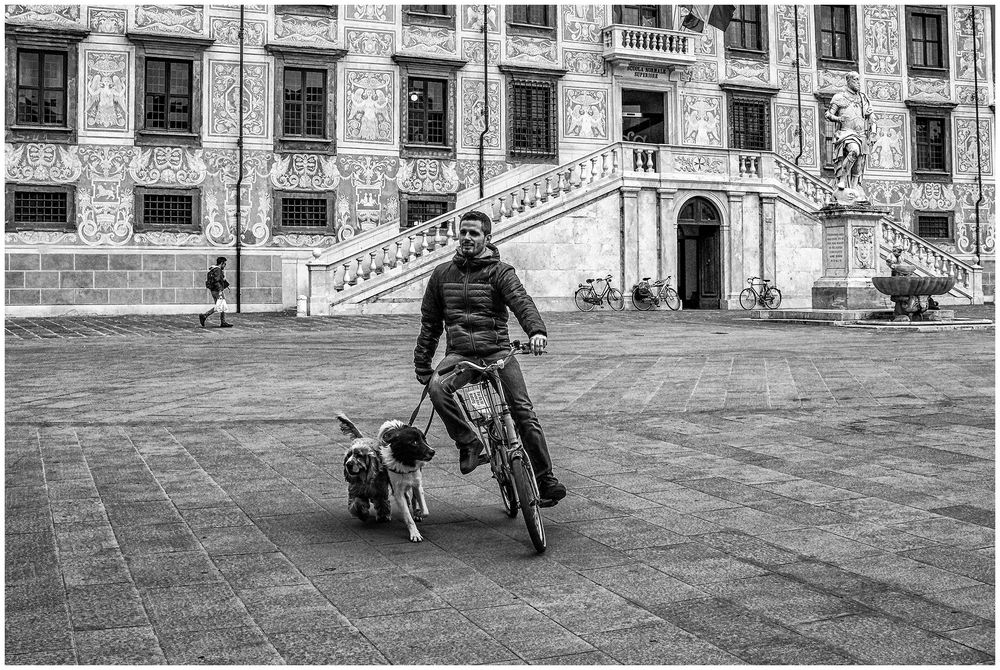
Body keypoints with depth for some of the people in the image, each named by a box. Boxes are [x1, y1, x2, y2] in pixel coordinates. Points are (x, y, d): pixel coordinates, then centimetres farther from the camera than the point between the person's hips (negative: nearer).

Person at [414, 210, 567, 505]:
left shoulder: (500, 272, 2)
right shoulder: (442, 274, 13)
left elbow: (521, 301, -17)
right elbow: (430, 323, 19)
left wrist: (536, 331, -37)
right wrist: (422, 366, 17)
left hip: (497, 351, -2)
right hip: (459, 354, 2)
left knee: (524, 414, -10)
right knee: (437, 387, -31)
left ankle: (546, 480, 2)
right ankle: (468, 442, -13)